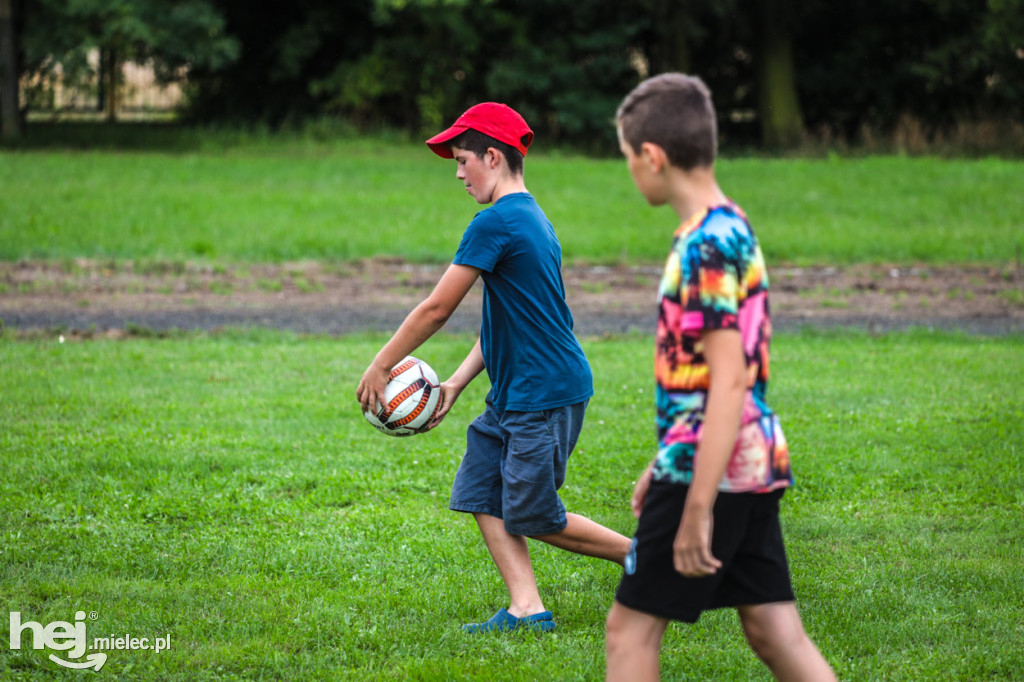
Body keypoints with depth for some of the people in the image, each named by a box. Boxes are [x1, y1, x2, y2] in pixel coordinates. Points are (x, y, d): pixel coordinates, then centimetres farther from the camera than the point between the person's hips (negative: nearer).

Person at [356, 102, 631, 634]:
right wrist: (456, 383, 12)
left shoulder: (496, 223, -17)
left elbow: (436, 309, -14)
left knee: (534, 518, -2)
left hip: (545, 394, -10)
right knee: (481, 491, 6)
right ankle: (526, 609, 1)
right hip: (513, 394, 10)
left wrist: (378, 367, -5)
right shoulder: (531, 218, 14)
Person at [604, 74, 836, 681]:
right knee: (774, 631, 9)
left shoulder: (706, 247, -18)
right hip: (756, 462, 9)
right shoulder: (734, 229, 13)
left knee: (632, 626, 1)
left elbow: (728, 382, -23)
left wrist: (697, 507, -24)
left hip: (714, 471, -9)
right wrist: (666, 465, 27)